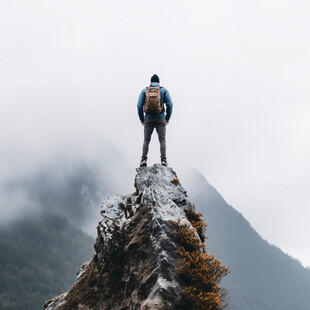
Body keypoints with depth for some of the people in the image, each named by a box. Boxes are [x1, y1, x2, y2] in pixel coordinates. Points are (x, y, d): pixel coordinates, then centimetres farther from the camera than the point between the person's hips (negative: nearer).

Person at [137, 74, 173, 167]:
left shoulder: (144, 91, 7)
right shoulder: (164, 90, 5)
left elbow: (139, 105, -1)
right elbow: (169, 105, -3)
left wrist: (142, 119, 8)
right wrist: (167, 118, 6)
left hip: (148, 118, 1)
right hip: (160, 118, -1)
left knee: (146, 140, 5)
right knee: (162, 140, -1)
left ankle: (144, 159, -9)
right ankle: (163, 160, -13)